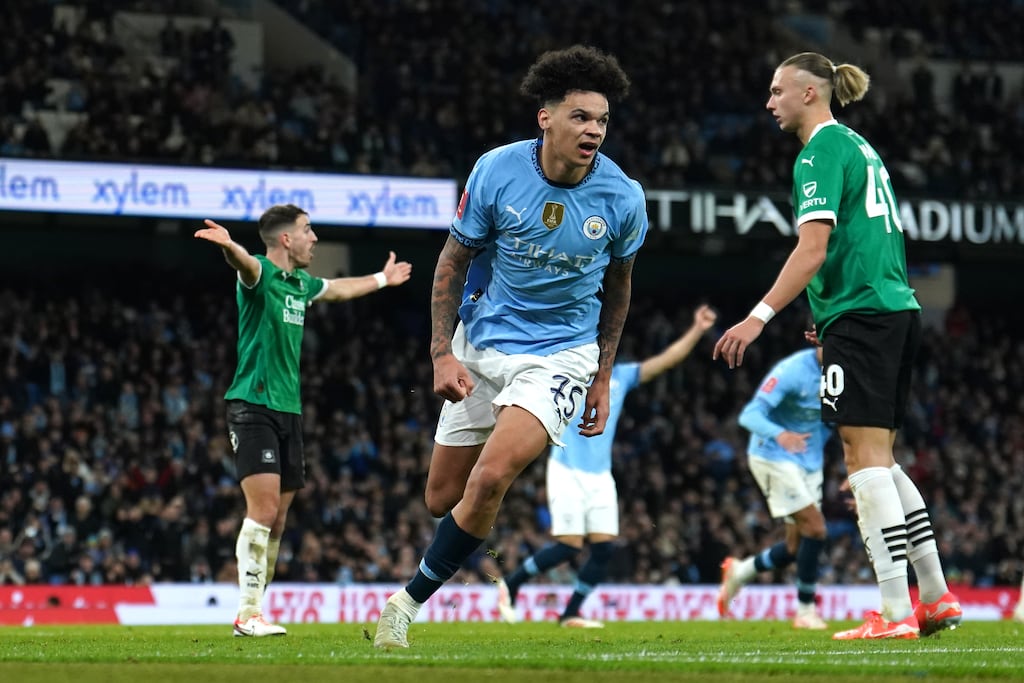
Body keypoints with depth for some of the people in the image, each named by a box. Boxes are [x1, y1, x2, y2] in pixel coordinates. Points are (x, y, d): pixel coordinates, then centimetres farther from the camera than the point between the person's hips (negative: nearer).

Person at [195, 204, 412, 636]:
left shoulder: (302, 283, 17)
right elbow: (244, 262, -34)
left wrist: (382, 279, 56)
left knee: (277, 520, 6)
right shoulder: (261, 275, -9)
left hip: (289, 410, 8)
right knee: (263, 509, -17)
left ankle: (254, 608, 11)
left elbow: (337, 289, 40)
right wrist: (228, 246, -58)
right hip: (254, 407, -8)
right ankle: (248, 614, -17)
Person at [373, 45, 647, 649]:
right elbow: (454, 261, -1)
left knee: (491, 475, -23)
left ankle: (411, 600, -8)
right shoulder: (497, 171, -13)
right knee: (443, 499, 5)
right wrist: (442, 353, -8)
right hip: (481, 343, 2)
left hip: (561, 352, -2)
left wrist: (603, 378, 9)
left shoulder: (623, 198, -11)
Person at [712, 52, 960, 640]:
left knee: (866, 457, -9)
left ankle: (897, 611, -12)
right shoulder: (860, 147, 20)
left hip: (860, 317, -9)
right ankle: (937, 598, 12)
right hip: (898, 311, 9)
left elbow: (813, 248, -18)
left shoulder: (822, 152, -9)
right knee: (881, 460, 13)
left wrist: (760, 316, -20)